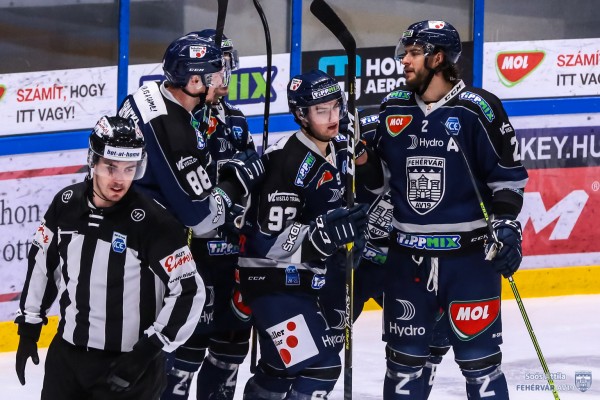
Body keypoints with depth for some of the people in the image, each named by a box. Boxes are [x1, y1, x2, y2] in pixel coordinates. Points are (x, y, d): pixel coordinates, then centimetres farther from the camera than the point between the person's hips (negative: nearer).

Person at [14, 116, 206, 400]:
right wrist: (29, 326, 13)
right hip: (67, 354, 5)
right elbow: (42, 262, 13)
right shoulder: (66, 204, -3)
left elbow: (188, 292, -16)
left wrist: (148, 351, -19)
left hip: (127, 362, -5)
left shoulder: (152, 221, -18)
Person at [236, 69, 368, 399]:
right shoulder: (286, 161, -22)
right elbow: (271, 242, -25)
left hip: (303, 280, 9)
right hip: (272, 280, -9)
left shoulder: (339, 152, 5)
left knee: (282, 367, 23)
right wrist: (329, 233, -33)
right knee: (319, 368, -18)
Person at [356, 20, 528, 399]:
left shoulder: (478, 109, -9)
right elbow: (379, 177, 14)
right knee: (404, 360, 10)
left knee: (479, 359, -1)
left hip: (469, 255, -5)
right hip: (408, 256, 5)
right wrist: (362, 157, -5)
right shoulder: (393, 108, 5)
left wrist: (506, 226, -13)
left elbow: (508, 173, -5)